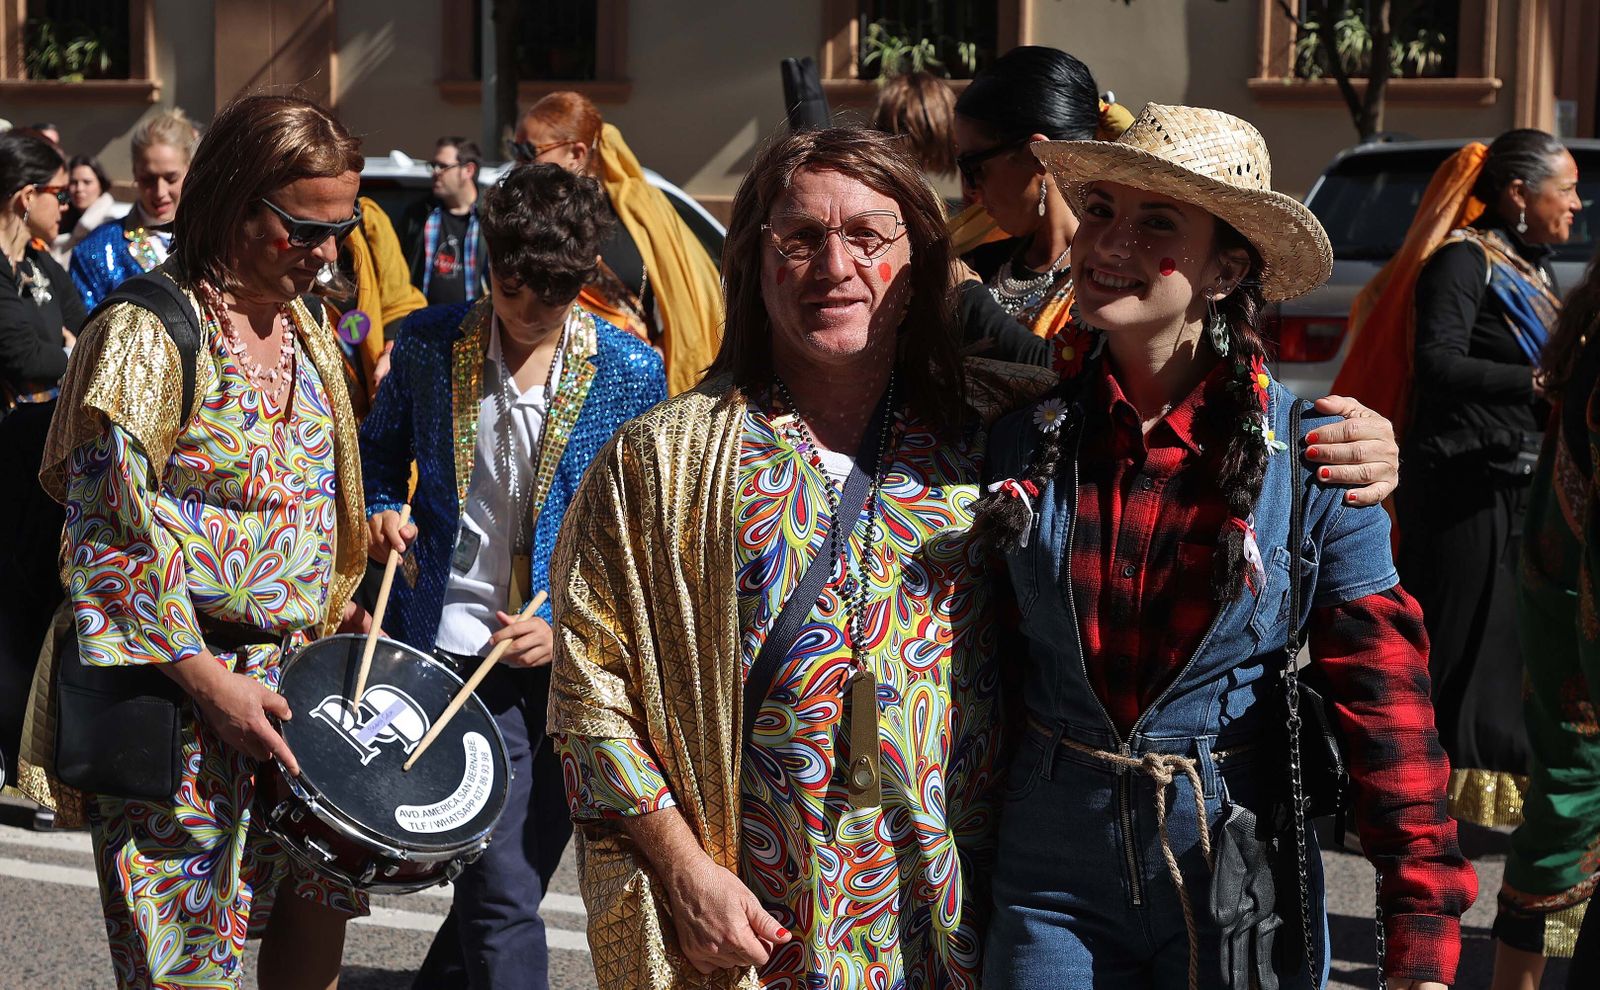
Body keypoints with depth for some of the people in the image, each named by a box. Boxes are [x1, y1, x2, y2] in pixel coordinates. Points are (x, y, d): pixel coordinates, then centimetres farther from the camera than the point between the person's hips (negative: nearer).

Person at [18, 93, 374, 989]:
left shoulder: (309, 332, 11)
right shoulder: (148, 335, -14)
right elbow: (109, 536, -16)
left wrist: (341, 606, 10)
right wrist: (209, 680, -19)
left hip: (297, 672, 7)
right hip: (179, 691, -7)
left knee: (316, 917, 11)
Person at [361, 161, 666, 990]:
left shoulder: (629, 373, -2)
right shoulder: (428, 345, 0)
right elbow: (379, 449, 16)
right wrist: (380, 511, -5)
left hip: (571, 658, 1)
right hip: (456, 650, -1)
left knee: (513, 878, 9)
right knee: (505, 897, -6)